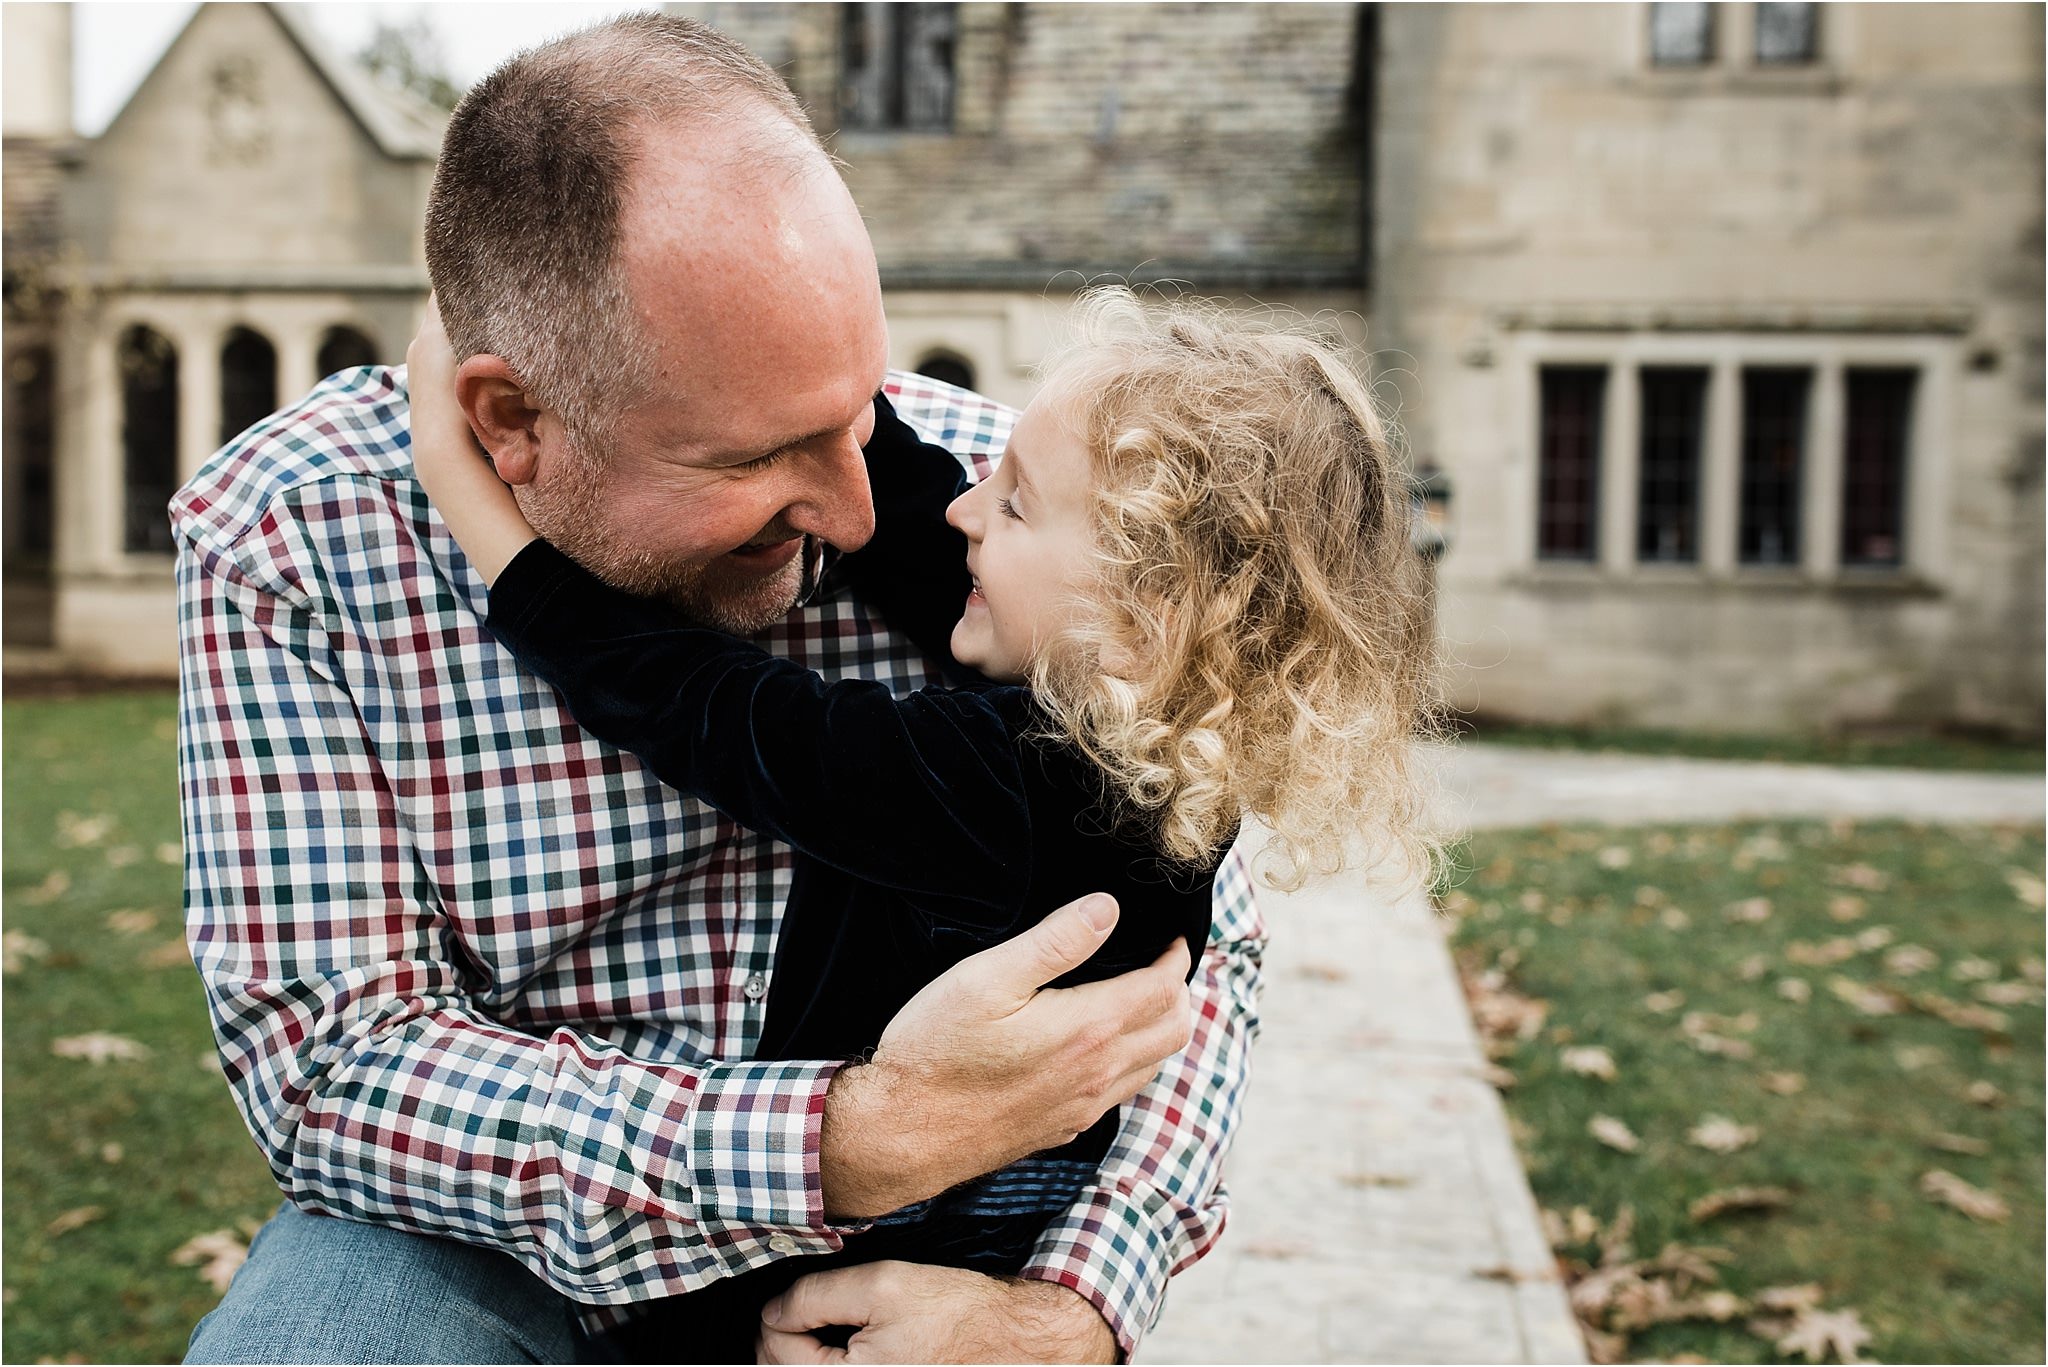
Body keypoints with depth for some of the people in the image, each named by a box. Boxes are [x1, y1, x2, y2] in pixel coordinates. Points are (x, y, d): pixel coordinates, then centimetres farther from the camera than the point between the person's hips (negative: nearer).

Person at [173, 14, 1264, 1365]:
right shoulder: (287, 542, -15)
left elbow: (1193, 928, -6)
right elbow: (329, 1067, -19)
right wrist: (849, 1144, -32)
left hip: (904, 1253, 1)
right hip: (498, 1244, 1)